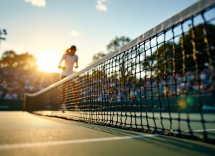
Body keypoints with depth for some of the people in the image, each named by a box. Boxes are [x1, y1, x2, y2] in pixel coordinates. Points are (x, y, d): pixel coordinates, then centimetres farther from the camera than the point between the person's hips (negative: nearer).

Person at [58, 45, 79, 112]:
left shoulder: (76, 56, 2)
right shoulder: (65, 55, -8)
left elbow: (77, 64, -10)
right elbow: (60, 61, -18)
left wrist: (76, 66, -35)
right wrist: (59, 66, -41)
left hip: (71, 73, 4)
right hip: (64, 73, -4)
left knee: (75, 90, 0)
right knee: (64, 86, -29)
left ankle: (76, 106, 10)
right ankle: (63, 104, -34)